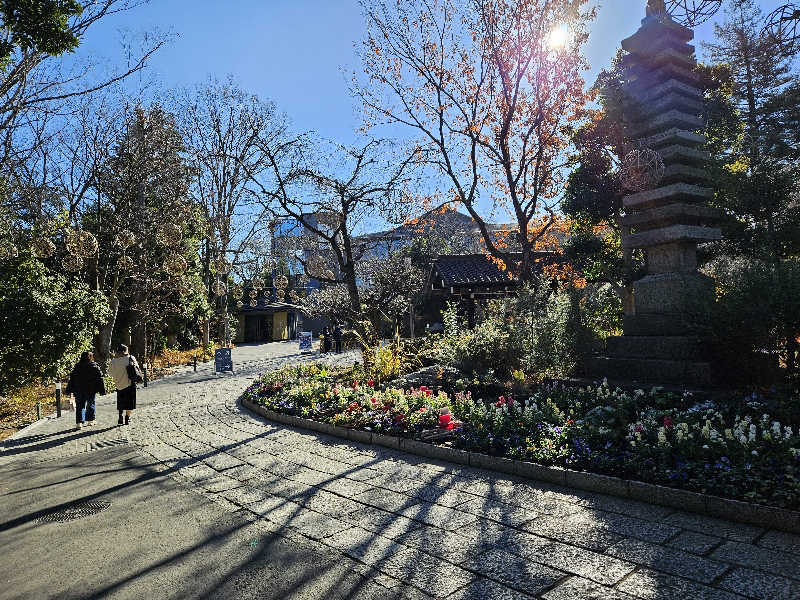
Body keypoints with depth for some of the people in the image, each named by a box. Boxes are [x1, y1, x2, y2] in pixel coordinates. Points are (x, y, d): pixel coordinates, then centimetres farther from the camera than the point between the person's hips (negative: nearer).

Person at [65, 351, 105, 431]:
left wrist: (69, 390, 11)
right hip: (91, 390, -2)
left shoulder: (77, 367, 6)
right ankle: (90, 420, 17)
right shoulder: (95, 366, -3)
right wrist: (102, 390, -1)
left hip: (79, 390, 2)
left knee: (80, 406, 3)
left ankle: (79, 423, -9)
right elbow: (100, 379, -5)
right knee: (91, 405, 13)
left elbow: (71, 379, 7)